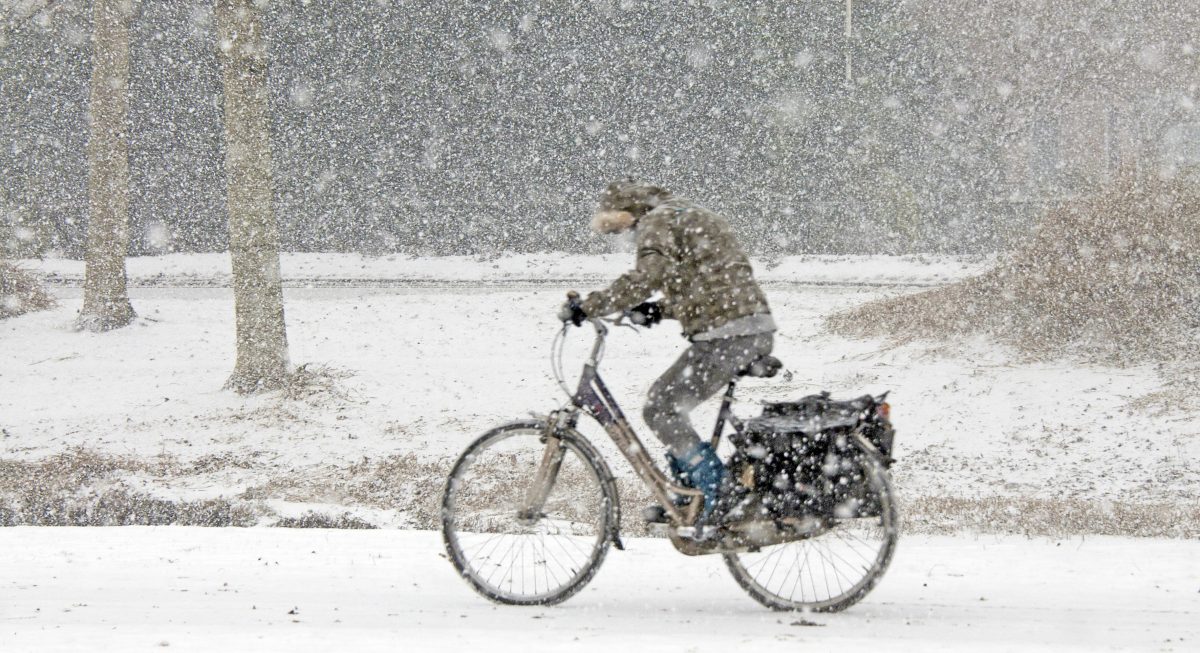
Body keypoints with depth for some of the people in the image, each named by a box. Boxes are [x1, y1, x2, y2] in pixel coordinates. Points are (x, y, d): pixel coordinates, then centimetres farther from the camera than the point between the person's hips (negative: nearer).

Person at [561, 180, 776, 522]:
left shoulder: (657, 222, -3)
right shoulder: (689, 215, 27)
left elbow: (646, 277, -21)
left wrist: (588, 307, -17)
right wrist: (661, 309, 20)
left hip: (725, 336, -10)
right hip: (757, 331, 10)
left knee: (661, 411, -6)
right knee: (667, 404, 19)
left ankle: (718, 491, -6)